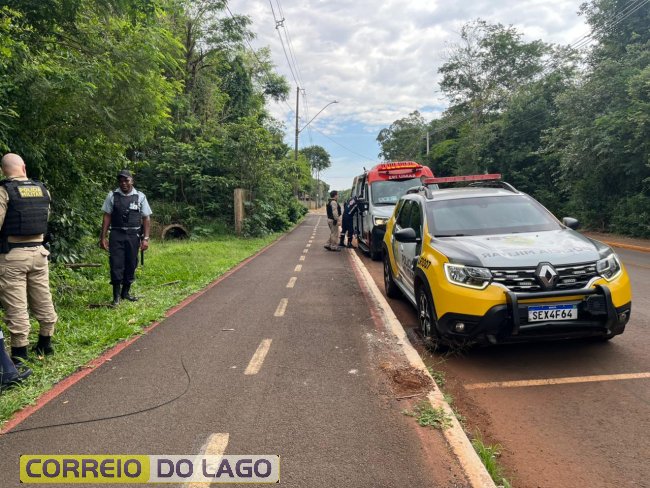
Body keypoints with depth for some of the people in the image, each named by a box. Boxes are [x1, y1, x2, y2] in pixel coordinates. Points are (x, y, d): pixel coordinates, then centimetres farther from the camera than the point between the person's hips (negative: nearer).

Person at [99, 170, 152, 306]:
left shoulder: (140, 197, 2)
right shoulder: (112, 196, 2)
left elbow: (146, 219, 2)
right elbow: (107, 217, 3)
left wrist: (145, 238, -4)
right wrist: (103, 237, -1)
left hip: (133, 235, 1)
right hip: (116, 235, -1)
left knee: (131, 264, 8)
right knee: (116, 264, -4)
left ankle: (126, 292, 23)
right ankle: (116, 296, 5)